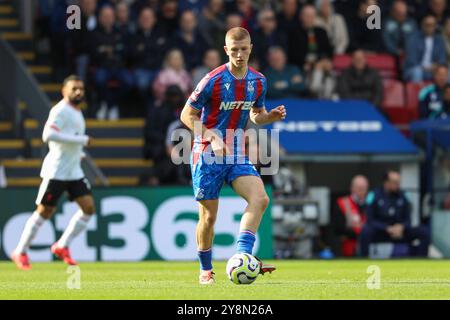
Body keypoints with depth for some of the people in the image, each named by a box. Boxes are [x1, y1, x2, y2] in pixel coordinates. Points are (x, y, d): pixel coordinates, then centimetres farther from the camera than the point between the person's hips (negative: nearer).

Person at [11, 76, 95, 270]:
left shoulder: (77, 112, 16)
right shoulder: (60, 111, -13)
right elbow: (48, 135, -28)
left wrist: (78, 153, 13)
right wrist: (81, 140, -25)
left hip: (74, 171, 8)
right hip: (56, 171, -8)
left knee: (89, 207, -3)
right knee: (44, 212, -3)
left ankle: (62, 246, 8)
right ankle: (20, 252, 10)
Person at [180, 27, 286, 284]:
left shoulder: (258, 81, 2)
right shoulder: (213, 81, -14)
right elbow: (187, 115, -8)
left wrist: (271, 116, -6)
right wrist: (211, 137, -23)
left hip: (237, 155, 4)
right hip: (208, 156, -4)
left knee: (260, 198, -21)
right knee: (209, 216, 1)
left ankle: (242, 256, -25)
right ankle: (206, 270, 20)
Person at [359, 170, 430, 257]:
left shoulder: (402, 196, 4)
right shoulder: (374, 196, -6)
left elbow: (407, 220, 8)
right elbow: (370, 221, -8)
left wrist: (401, 227, -16)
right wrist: (388, 229, -21)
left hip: (399, 233, 3)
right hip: (379, 233, -3)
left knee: (424, 231, -18)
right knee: (366, 230, -37)